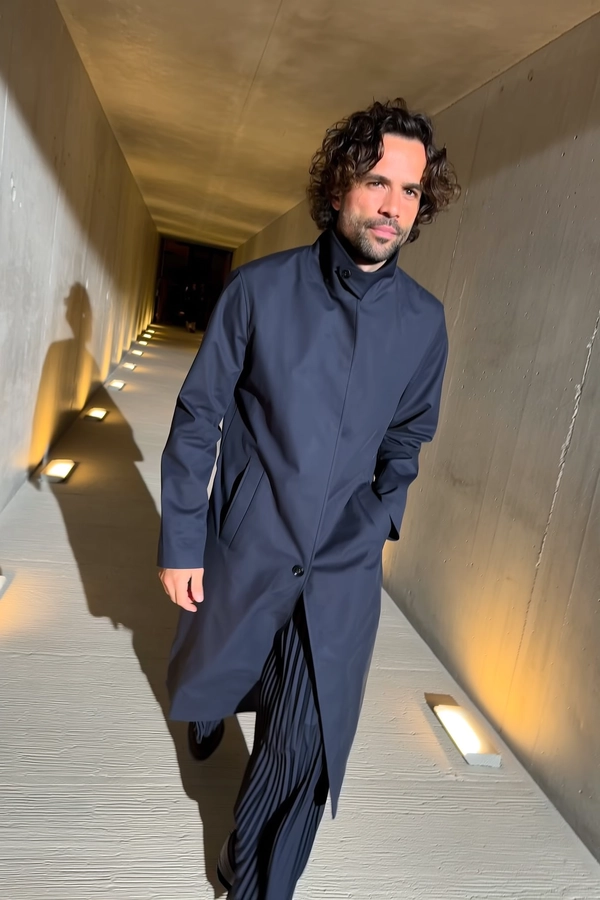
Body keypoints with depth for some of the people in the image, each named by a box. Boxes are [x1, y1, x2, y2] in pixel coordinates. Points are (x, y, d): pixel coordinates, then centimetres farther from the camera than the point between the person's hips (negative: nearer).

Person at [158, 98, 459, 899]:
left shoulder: (424, 321, -4)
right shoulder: (260, 289, -11)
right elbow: (198, 419, -8)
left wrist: (381, 522, 11)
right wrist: (181, 542, -7)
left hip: (344, 570, 1)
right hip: (243, 549, 0)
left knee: (307, 749, 5)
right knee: (204, 682, 24)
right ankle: (211, 715, 64)